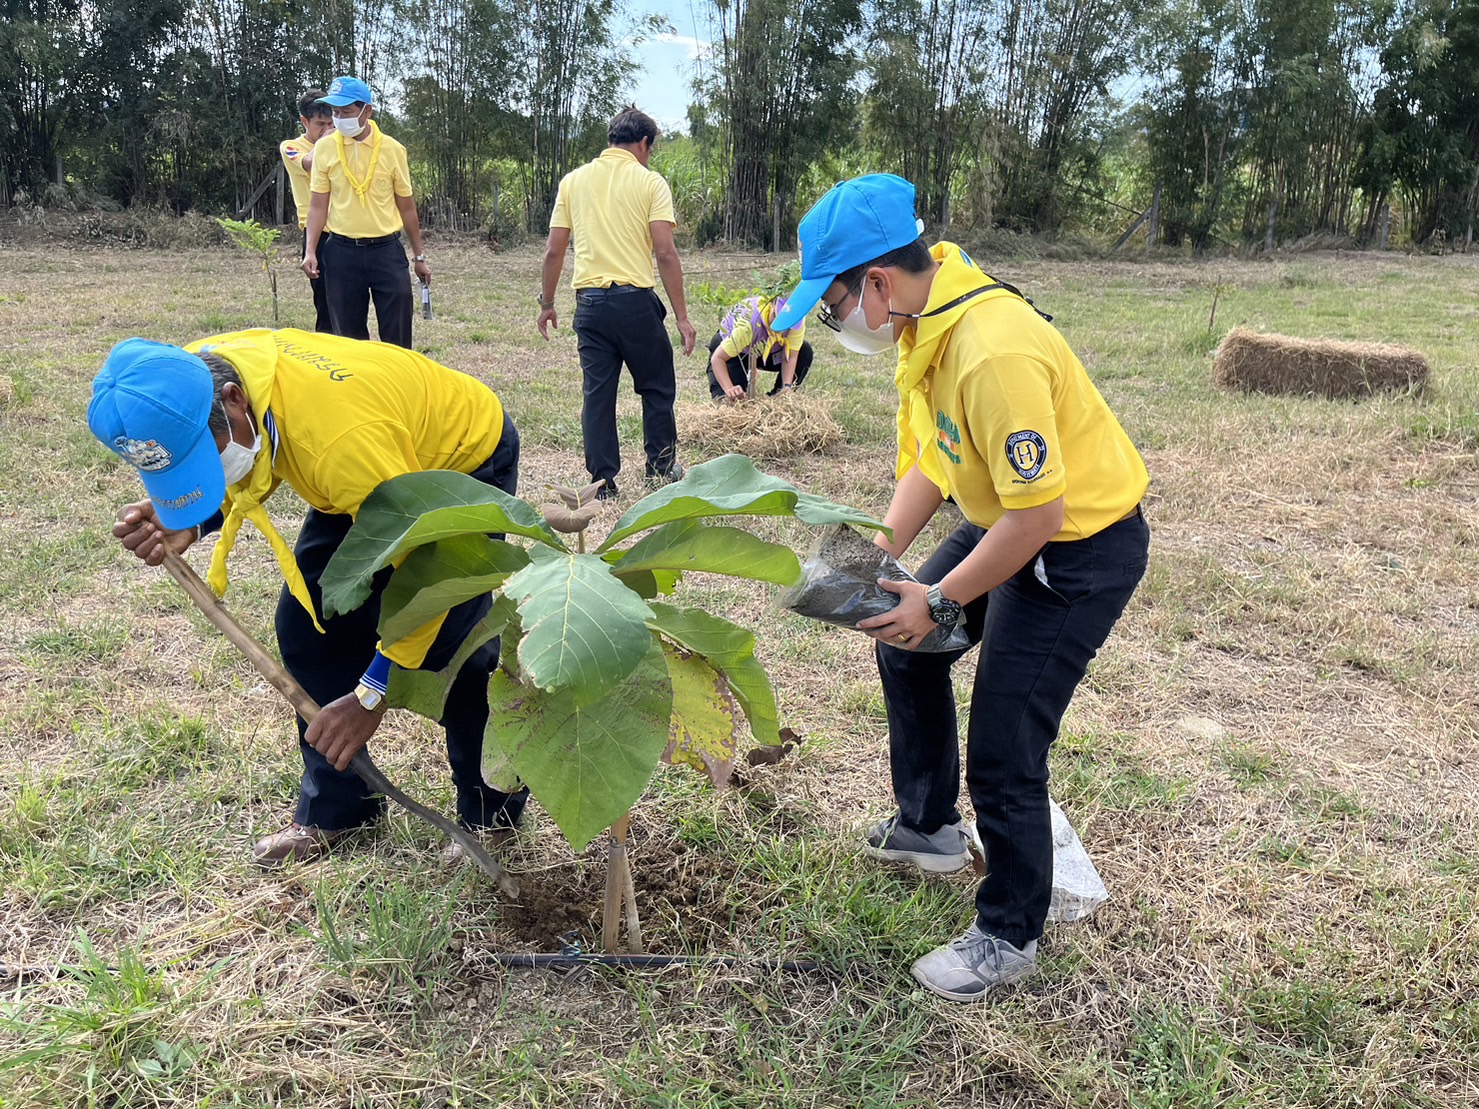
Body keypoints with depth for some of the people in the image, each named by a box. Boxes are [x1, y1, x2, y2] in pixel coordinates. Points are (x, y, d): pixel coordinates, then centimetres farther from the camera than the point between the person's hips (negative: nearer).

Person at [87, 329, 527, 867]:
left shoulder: (338, 433, -44)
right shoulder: (190, 379, -20)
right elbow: (255, 466, 1)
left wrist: (371, 695, -31)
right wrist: (186, 522, -19)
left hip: (466, 455, -7)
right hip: (375, 466, 8)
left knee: (446, 642, -16)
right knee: (309, 617, 0)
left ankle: (493, 813, 6)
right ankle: (337, 804, 16)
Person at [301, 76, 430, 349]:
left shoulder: (392, 149, 0)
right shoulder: (324, 148, 1)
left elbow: (406, 207, 7)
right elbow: (318, 204, 2)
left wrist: (419, 257, 9)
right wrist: (311, 250, -8)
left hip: (386, 250, -1)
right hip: (342, 252, 1)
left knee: (397, 333, -1)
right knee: (348, 334, 6)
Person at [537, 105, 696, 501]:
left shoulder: (573, 180, 10)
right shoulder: (650, 182, -1)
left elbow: (553, 251, 8)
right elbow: (666, 253, -9)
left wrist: (546, 303, 18)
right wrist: (681, 316, -6)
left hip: (589, 300, 3)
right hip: (635, 300, -3)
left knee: (597, 392, 8)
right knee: (657, 387, 14)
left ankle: (603, 482, 10)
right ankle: (660, 467, 23)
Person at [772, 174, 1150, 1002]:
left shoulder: (994, 353, -34)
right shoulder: (925, 325, -3)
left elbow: (1037, 513, -31)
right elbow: (930, 461, 5)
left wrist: (941, 603, -22)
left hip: (1082, 543, -10)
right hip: (1011, 520, 10)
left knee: (1004, 749, -7)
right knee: (906, 646, 21)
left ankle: (1010, 937, 16)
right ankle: (929, 826, 40)